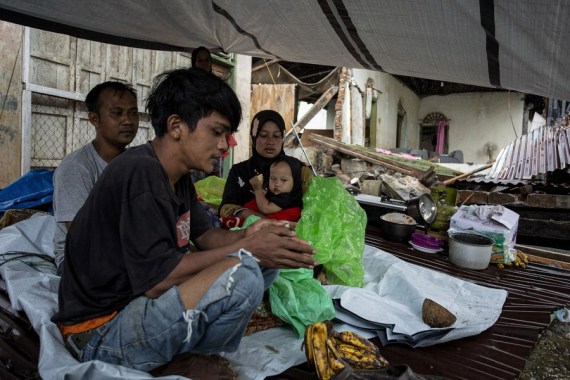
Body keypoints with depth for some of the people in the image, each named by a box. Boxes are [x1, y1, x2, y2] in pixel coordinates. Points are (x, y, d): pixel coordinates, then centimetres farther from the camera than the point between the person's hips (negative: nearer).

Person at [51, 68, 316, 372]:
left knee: (265, 261, 4)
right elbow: (156, 280, -27)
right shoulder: (141, 174, -24)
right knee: (242, 274, -31)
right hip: (100, 333, -9)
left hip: (142, 300, 9)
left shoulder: (178, 176, 6)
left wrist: (247, 235, -12)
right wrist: (245, 250, -22)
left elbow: (204, 236, 9)